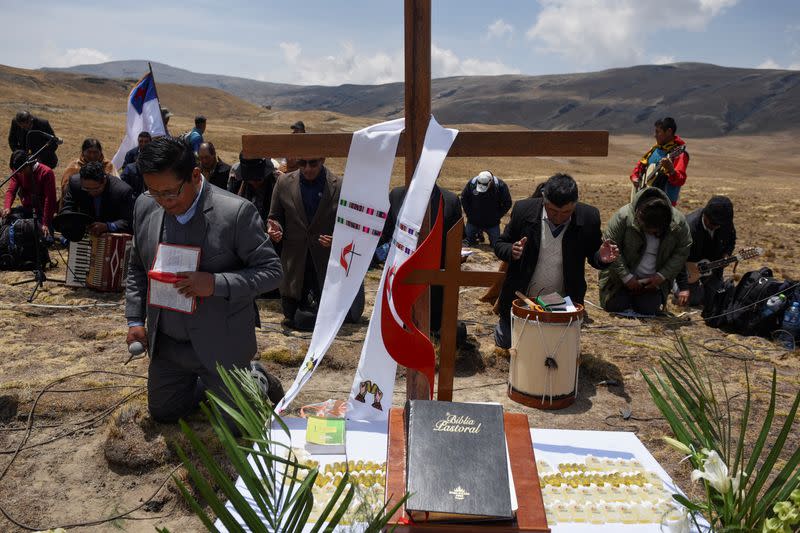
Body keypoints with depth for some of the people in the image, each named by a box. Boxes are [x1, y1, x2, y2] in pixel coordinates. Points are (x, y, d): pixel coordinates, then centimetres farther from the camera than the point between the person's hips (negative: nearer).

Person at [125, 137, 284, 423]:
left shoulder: (236, 212, -22)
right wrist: (135, 319, 4)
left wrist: (217, 283, -31)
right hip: (165, 343, 6)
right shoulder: (145, 207, -4)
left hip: (220, 347, -5)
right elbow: (137, 268, 11)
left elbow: (271, 271, -18)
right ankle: (206, 384, 45)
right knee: (162, 412, 21)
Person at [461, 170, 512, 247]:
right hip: (473, 222, 1)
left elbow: (507, 204, -6)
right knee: (467, 243, 9)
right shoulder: (472, 183, -12)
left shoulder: (500, 185, -16)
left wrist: (496, 216, -10)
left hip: (492, 223, -1)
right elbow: (463, 199, 3)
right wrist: (469, 214, -2)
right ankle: (479, 235, 39)